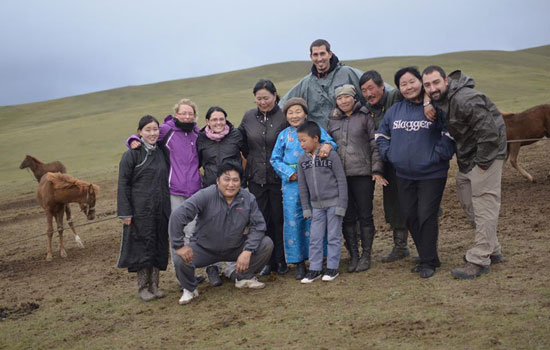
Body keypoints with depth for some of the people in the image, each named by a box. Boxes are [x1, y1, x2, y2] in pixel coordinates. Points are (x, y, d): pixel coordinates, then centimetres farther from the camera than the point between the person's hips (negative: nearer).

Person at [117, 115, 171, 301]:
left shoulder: (162, 152, 10)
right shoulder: (131, 154, -6)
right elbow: (123, 184, -7)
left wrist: (168, 205, 10)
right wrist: (125, 212, -12)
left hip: (161, 209, 5)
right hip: (141, 210, -5)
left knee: (159, 246, 8)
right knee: (143, 246, 0)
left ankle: (154, 285, 19)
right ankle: (143, 287, 12)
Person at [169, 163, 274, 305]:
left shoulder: (248, 199, -10)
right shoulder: (205, 196, -23)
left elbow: (258, 225, -11)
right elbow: (177, 216, -28)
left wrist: (248, 251, -24)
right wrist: (179, 245, -28)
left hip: (236, 248, 3)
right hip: (204, 249, -3)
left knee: (266, 244, -15)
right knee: (180, 258, -30)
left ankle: (244, 278, 11)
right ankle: (189, 289, 5)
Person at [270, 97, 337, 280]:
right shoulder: (284, 135, 10)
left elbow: (329, 141, -6)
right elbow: (275, 159, 9)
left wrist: (327, 145, -30)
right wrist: (290, 173, -5)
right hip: (291, 183, 1)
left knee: (313, 219, 2)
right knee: (293, 221, 0)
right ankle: (298, 262, 11)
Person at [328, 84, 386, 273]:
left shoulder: (365, 117, 2)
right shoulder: (333, 121, 13)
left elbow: (375, 144, -1)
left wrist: (377, 170, -7)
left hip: (362, 173, -3)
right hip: (340, 175, 3)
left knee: (365, 215, 3)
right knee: (347, 218, 7)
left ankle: (366, 255, 13)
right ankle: (353, 255, 16)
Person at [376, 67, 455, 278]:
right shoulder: (394, 110, 8)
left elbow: (450, 134, -11)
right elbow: (381, 135, 18)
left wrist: (437, 155, -14)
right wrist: (389, 153, 6)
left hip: (431, 174, -6)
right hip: (403, 175, 6)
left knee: (426, 216, -5)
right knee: (410, 217, 11)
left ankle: (428, 262, 9)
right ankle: (427, 257, 25)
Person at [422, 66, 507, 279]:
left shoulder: (465, 100, -27)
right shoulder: (437, 101, 3)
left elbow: (489, 131, -28)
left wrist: (482, 162, -21)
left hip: (485, 155, -10)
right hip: (466, 159, 10)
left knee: (484, 205, -8)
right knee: (467, 202, 16)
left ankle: (479, 261, -4)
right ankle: (493, 251, 29)